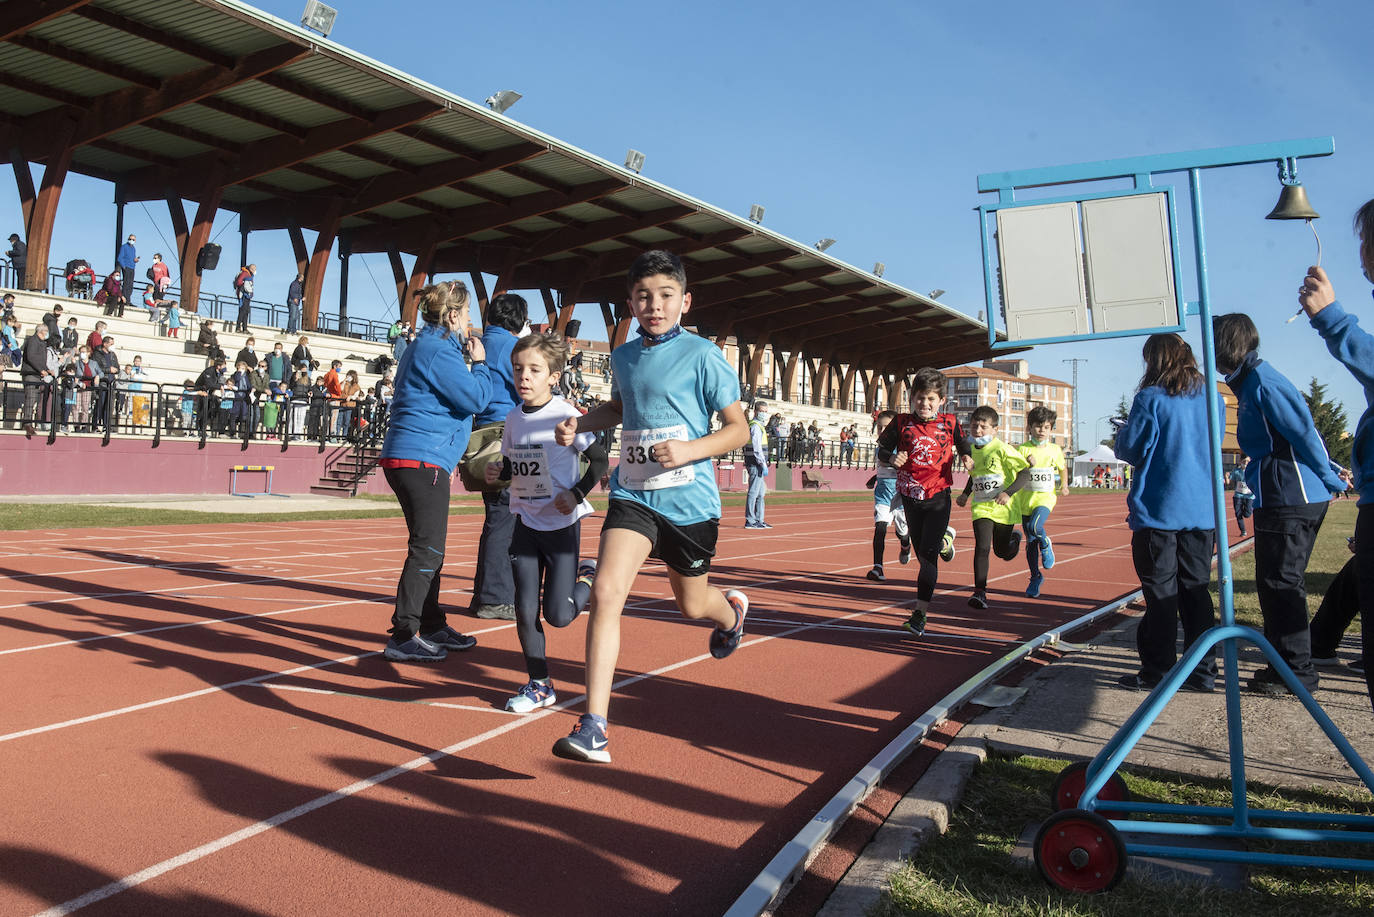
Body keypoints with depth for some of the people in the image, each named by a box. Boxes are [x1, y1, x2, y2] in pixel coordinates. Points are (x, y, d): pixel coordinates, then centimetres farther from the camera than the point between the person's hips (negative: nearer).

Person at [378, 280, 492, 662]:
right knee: (426, 550, -9)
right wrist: (479, 363, -1)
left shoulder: (429, 346, 20)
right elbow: (475, 398, -14)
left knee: (429, 548, 17)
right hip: (421, 458, -11)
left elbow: (458, 395, 26)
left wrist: (471, 363, 14)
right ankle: (403, 637, -6)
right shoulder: (438, 349, -13)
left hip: (411, 458, 11)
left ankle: (432, 627, 27)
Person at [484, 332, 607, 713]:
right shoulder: (513, 419, 3)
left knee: (558, 615, -3)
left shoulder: (565, 415, -13)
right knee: (525, 609, 2)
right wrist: (498, 472, -5)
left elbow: (599, 459, -9)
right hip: (526, 521, 5)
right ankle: (539, 685, 17)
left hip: (561, 522, -5)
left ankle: (589, 579, 28)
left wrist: (576, 494, -17)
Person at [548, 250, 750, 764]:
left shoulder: (702, 356, -8)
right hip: (633, 494, 3)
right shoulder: (623, 357, 8)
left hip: (689, 499, -3)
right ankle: (593, 729, -17)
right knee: (606, 591, -18)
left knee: (692, 605, 16)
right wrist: (579, 424, 10)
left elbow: (738, 428, -6)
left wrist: (691, 450, -22)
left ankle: (732, 610, 56)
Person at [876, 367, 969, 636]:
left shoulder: (949, 423, 1)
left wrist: (967, 457, -6)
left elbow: (963, 445, 16)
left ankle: (920, 613, -6)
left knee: (927, 554, -11)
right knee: (921, 552, 15)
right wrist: (892, 458, -17)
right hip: (910, 495, 2)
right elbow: (882, 450, 5)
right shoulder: (902, 423, 0)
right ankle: (944, 539, 52)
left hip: (938, 496, -2)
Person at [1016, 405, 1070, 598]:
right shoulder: (1023, 449, -1)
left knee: (1035, 526, -29)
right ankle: (1035, 577, 21)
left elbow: (1063, 468, 23)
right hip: (1026, 498, 1)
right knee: (1030, 542, 5)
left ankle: (1046, 545, 5)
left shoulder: (1055, 450, 6)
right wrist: (1027, 462, -24)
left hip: (1046, 497, -1)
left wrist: (1064, 484, 7)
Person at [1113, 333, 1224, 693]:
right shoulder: (1213, 400, 8)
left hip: (1158, 510, -5)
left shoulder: (1151, 398, -10)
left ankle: (1158, 670, 8)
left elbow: (1129, 450, -9)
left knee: (1161, 592, 2)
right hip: (1202, 511, 5)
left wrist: (1123, 431, 11)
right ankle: (1203, 671, 13)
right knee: (1196, 589, 11)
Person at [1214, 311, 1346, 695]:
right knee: (1280, 583, 15)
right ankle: (1286, 664, 24)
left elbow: (1304, 433, -15)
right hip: (1289, 496, 10)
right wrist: (1330, 472, 19)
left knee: (1280, 583, -4)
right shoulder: (1250, 382, 16)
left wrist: (1332, 481, -5)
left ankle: (1297, 673, 4)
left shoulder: (1261, 381, -15)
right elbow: (1303, 435, 20)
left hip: (1290, 499, -10)